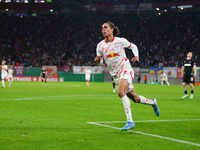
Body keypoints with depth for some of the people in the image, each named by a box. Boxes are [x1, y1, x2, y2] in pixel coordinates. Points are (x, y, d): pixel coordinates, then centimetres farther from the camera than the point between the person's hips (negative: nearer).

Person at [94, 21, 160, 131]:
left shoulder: (120, 41, -8)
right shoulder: (100, 46, 0)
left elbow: (133, 46, 10)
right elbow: (100, 61, 9)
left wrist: (136, 56, -8)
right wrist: (97, 60, -14)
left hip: (126, 71, -5)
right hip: (116, 75, 5)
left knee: (121, 93, -29)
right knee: (135, 99, 10)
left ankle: (130, 121, -27)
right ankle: (152, 102, 42)